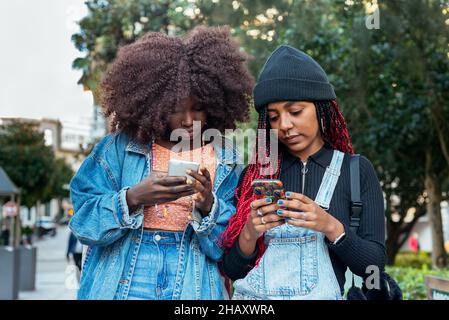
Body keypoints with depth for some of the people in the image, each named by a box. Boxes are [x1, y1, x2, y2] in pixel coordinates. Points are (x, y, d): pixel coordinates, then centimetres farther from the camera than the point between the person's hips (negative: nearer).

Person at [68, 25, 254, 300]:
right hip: (121, 285, 0)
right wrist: (133, 198, -21)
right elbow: (83, 221, -6)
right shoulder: (119, 147, -3)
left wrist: (208, 206, -20)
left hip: (193, 288, 1)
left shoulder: (225, 159, -1)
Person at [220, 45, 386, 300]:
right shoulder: (257, 174, 4)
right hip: (252, 293, 1)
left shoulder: (357, 170, 0)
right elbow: (232, 270, 4)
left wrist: (330, 226, -17)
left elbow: (374, 265, -4)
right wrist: (250, 233, -13)